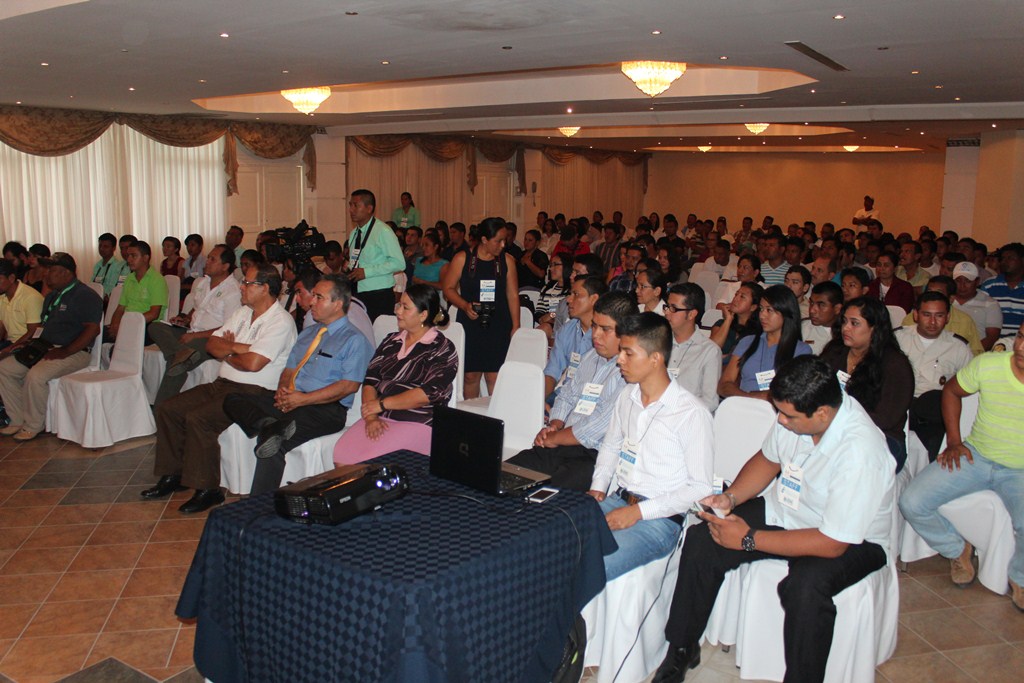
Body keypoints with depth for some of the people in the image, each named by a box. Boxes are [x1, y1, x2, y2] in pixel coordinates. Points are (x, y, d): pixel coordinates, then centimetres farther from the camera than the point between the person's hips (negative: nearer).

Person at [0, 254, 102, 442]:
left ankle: (32, 426, -11)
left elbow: (93, 329, -21)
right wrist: (33, 341, 7)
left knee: (35, 375, -31)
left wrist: (65, 351, -24)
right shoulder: (52, 296, 19)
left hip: (73, 353, -10)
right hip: (44, 348, 10)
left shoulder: (85, 295, -11)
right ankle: (18, 420, 5)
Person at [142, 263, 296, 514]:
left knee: (197, 418, -27)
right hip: (222, 384, 10)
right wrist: (237, 348, -9)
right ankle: (173, 476, 12)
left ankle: (207, 489, -15)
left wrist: (227, 353, -4)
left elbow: (253, 363, -23)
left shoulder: (280, 322, -13)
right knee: (167, 409, 3)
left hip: (253, 392, -9)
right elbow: (211, 344, 10)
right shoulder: (242, 313, 16)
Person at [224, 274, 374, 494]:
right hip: (290, 400, 8)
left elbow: (349, 385, -13)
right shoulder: (307, 333, 24)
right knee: (233, 400, -9)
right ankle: (269, 425, -35)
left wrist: (303, 399, -16)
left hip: (326, 409, -8)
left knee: (274, 445, -30)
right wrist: (283, 390, -2)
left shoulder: (354, 340, -3)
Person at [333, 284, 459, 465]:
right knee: (341, 455, -18)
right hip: (380, 419, 6)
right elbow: (370, 380, 10)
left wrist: (381, 404, -11)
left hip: (417, 423, -5)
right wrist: (370, 417, -7)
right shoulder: (391, 341, 17)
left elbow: (428, 394, -14)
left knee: (368, 462, -27)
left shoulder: (443, 350, -2)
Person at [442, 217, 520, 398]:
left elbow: (513, 295, 7)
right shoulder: (462, 259, 1)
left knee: (495, 376, -6)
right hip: (469, 327, 0)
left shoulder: (507, 261, 6)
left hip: (498, 328, 1)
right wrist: (465, 306, -14)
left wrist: (515, 327, 1)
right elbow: (448, 288, 3)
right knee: (470, 375, 2)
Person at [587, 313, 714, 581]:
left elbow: (701, 488, -13)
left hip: (659, 519, -7)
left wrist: (639, 512, -17)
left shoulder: (692, 413, -13)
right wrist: (598, 488, 7)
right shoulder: (627, 396, 10)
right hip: (616, 500, 7)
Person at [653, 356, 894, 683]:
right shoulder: (794, 410, -12)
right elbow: (767, 459, 10)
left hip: (853, 541, -6)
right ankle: (681, 650, 7)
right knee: (700, 541, -10)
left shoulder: (860, 454, -32)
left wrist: (750, 540, -23)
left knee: (806, 585, -36)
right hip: (783, 511, 7)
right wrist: (730, 497, -7)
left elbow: (833, 543, -29)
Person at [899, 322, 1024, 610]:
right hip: (976, 456, 2)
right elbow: (951, 391, 9)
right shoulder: (987, 365, -12)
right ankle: (958, 550, 17)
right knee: (911, 503, -14)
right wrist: (954, 442, 2)